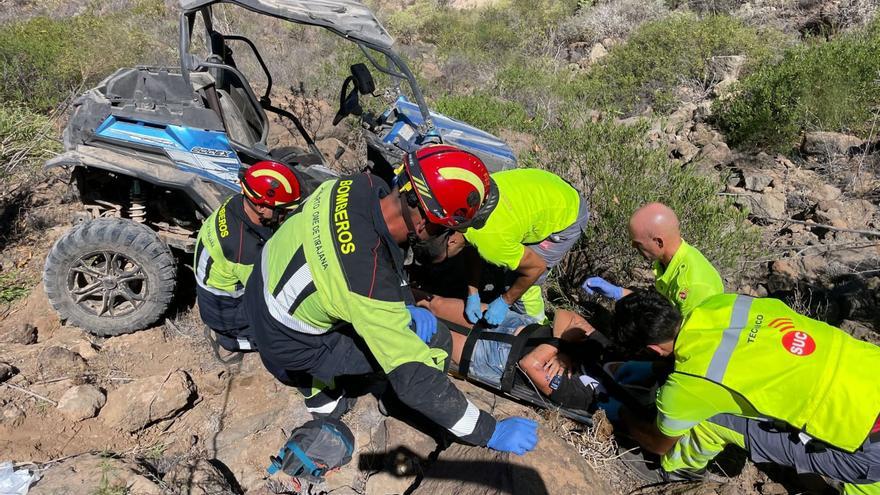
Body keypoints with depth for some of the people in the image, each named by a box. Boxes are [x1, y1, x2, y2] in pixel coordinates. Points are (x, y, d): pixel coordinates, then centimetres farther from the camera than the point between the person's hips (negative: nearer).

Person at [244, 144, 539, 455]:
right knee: (431, 340, -14)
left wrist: (407, 305, -4)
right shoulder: (370, 284, -38)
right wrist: (490, 432, -22)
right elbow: (415, 379, -31)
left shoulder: (363, 184, -19)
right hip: (289, 349, -7)